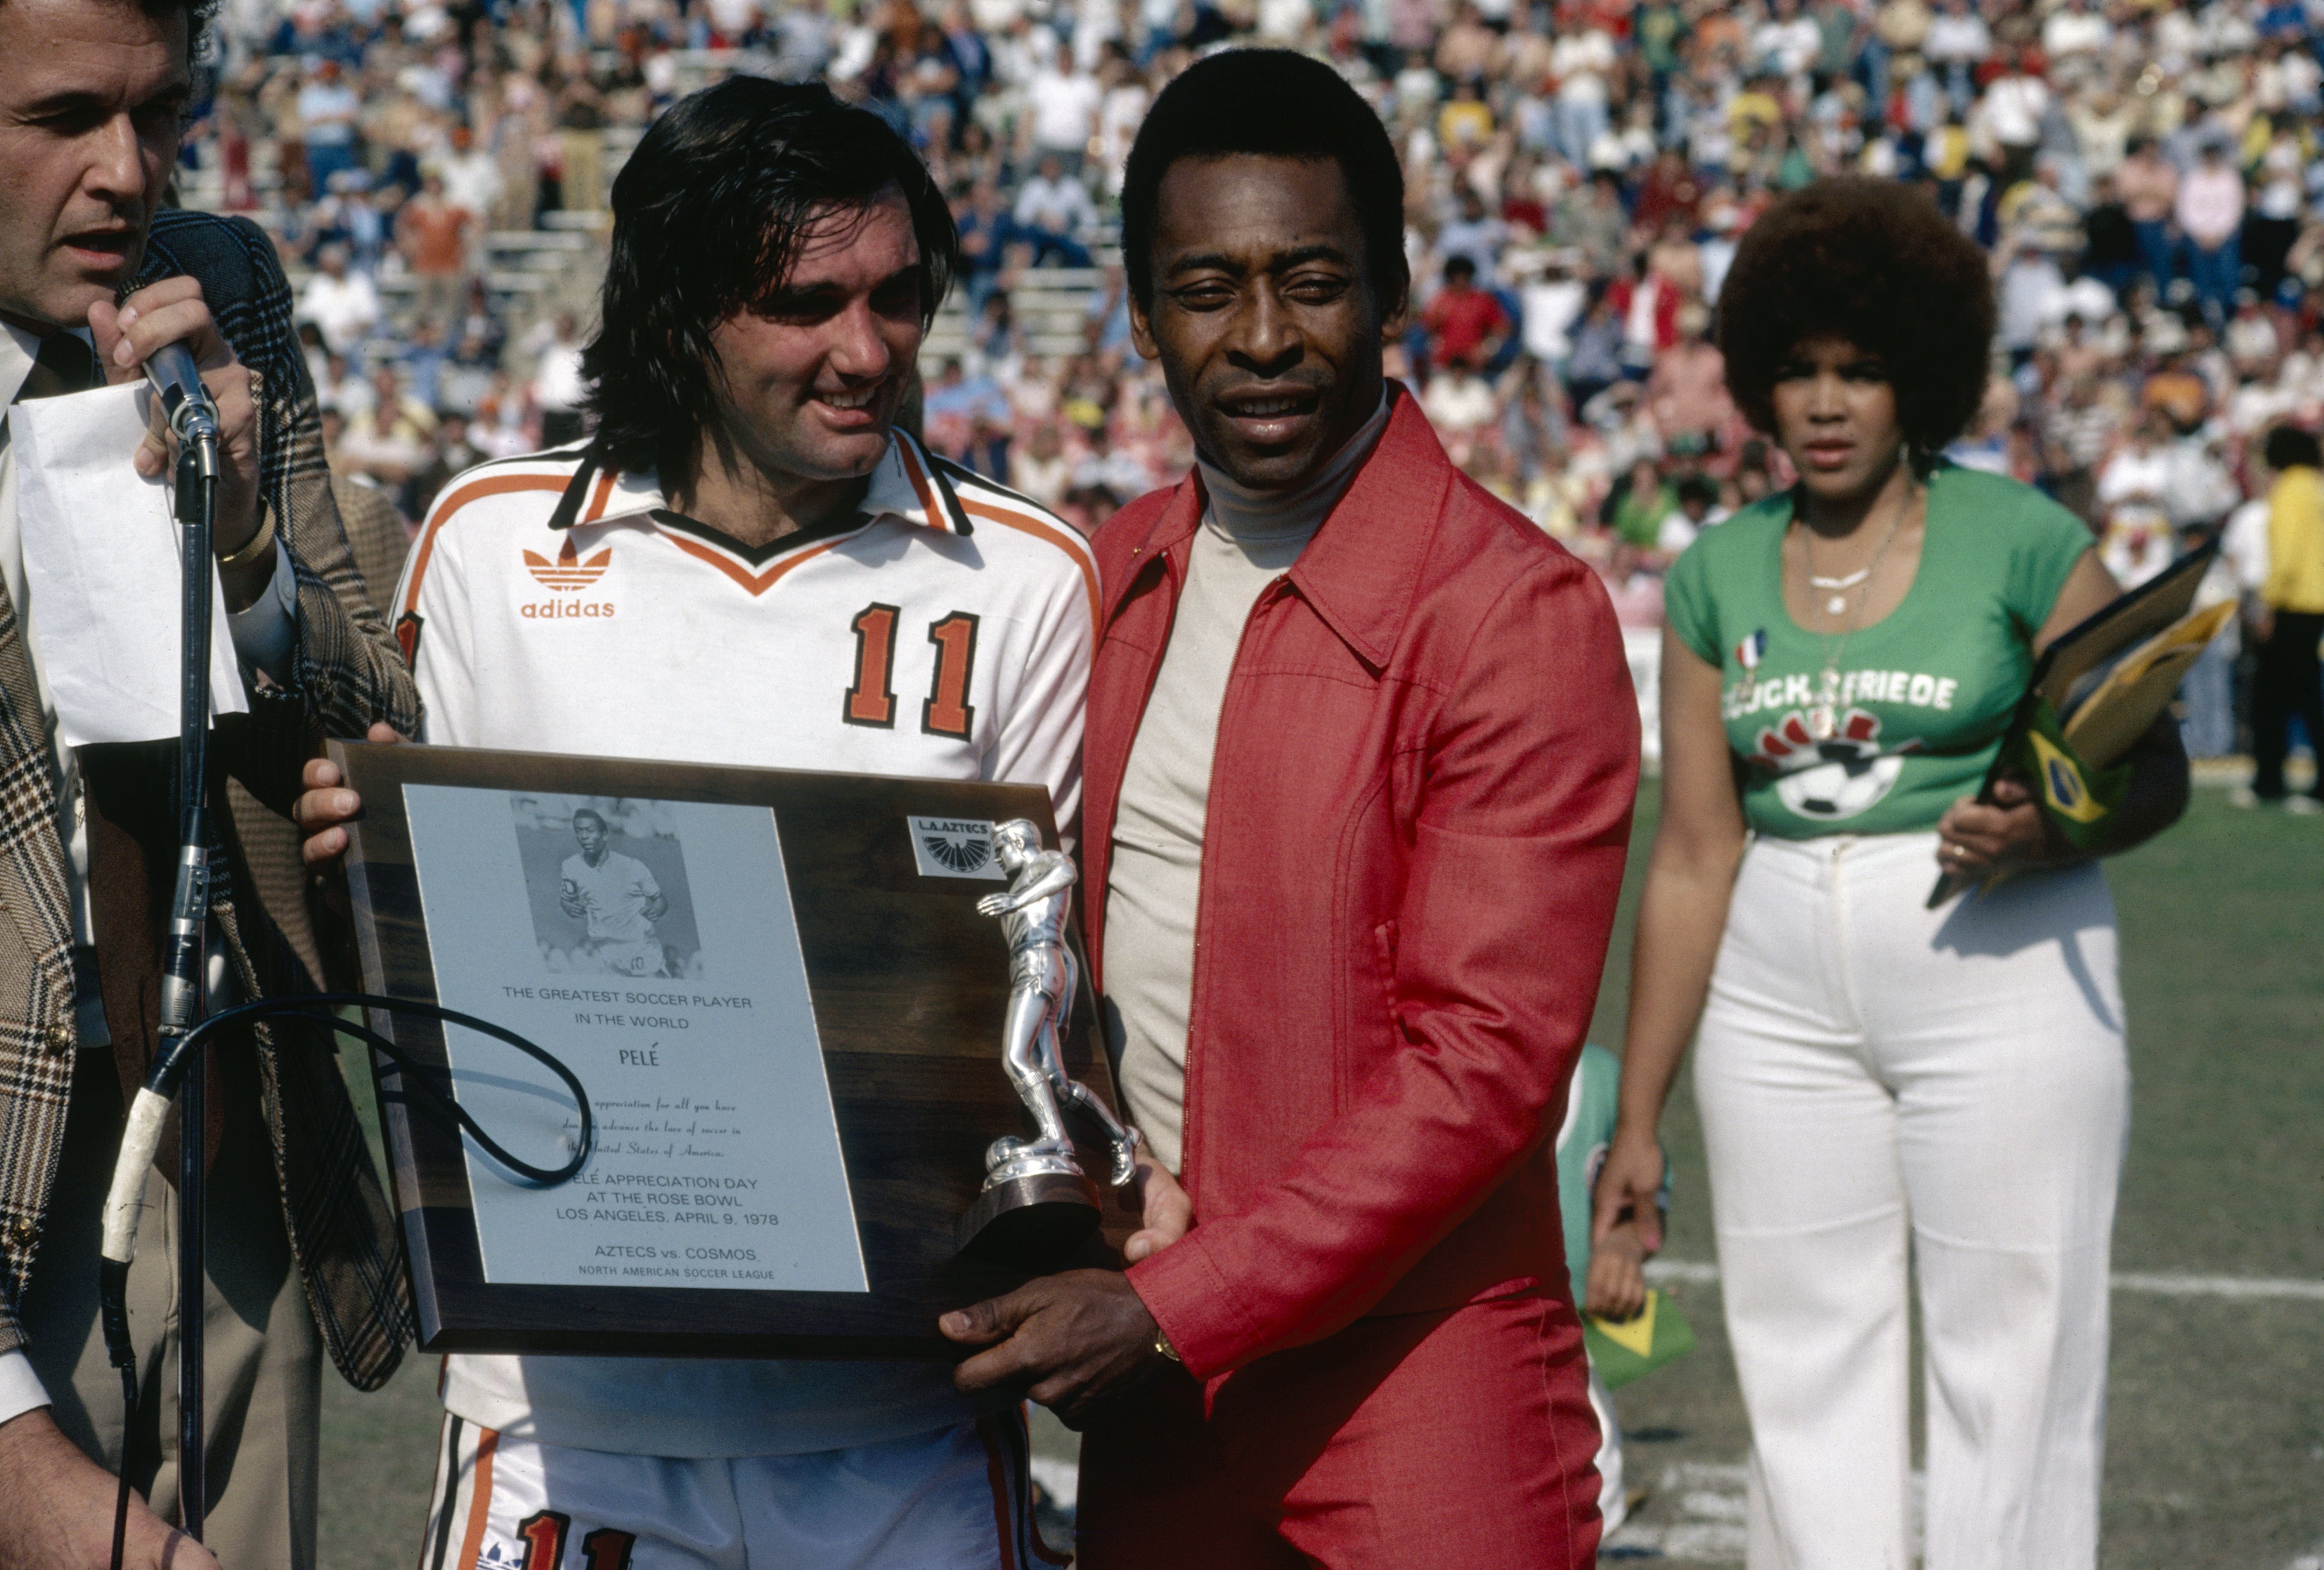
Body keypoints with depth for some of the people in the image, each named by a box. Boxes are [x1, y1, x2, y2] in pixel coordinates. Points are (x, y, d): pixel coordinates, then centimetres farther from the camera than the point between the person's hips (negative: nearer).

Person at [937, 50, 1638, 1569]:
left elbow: (1485, 1061, -17)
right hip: (1145, 1390, 6)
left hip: (1410, 1387, -5)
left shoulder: (1520, 617, -13)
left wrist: (1170, 1310, -20)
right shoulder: (1114, 577, 8)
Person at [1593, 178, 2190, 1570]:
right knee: (1806, 1366, 7)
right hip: (1781, 998, 4)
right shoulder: (1719, 576, 7)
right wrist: (1636, 1120, 8)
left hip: (2003, 974, -4)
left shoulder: (2023, 542, -4)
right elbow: (1695, 855, 9)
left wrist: (2046, 830, -24)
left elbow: (2158, 772, -2)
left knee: (2012, 1361, -3)